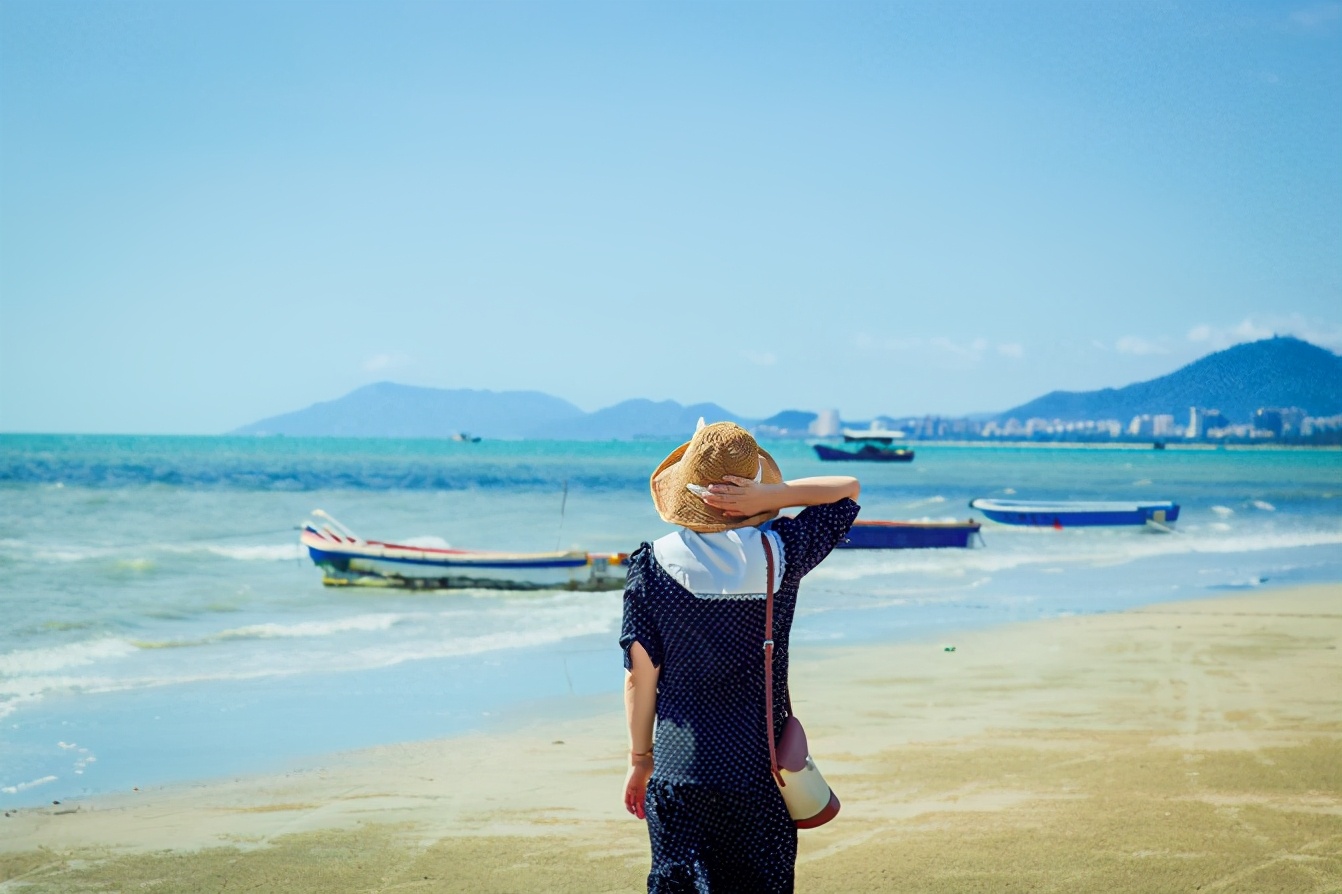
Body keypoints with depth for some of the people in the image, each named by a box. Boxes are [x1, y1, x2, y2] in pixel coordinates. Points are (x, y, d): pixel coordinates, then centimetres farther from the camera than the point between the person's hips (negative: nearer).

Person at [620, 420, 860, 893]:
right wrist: (769, 497, -8)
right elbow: (848, 489, 9)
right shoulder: (781, 553, -6)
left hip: (680, 769, 0)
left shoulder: (653, 564, -7)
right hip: (760, 769, 1)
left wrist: (640, 758, 9)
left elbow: (641, 676, -4)